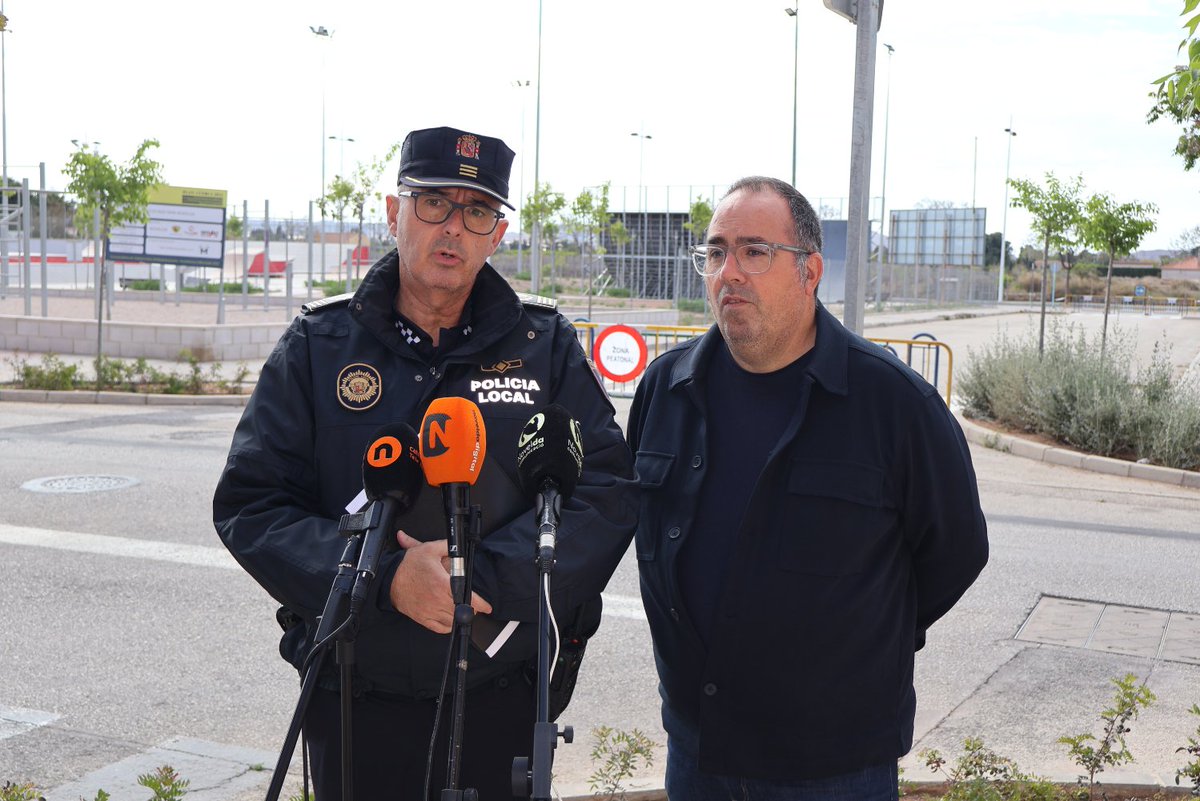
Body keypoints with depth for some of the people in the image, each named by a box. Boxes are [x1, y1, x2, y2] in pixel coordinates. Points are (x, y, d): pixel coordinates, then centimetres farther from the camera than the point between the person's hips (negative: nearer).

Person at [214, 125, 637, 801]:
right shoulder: (319, 346, 0)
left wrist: (484, 572, -20)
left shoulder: (547, 346, 1)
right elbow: (251, 504, -5)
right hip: (353, 700, 0)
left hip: (503, 697, 0)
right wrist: (386, 579, -19)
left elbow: (609, 491, -7)